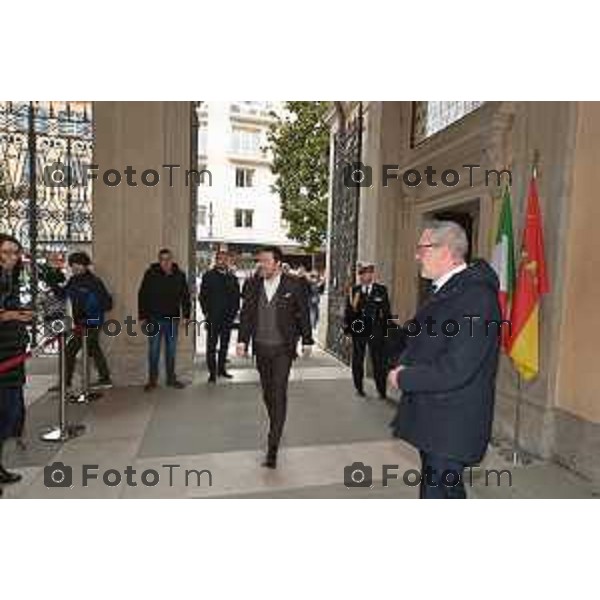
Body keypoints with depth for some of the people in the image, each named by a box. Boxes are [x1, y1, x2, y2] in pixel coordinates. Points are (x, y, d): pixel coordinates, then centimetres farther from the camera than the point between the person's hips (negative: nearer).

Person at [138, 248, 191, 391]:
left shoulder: (180, 275, 0)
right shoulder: (151, 274, -6)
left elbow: (185, 296, 5)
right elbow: (142, 296, -3)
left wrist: (186, 315, 1)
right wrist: (143, 316, -6)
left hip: (173, 319, 2)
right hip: (155, 319, -2)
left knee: (171, 350, 11)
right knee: (154, 350, 6)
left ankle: (171, 378, 23)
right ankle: (152, 380, 17)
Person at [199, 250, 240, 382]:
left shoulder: (232, 277, 8)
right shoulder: (208, 276, 1)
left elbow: (236, 296, 11)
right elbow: (203, 296, 0)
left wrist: (234, 311, 1)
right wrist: (206, 311, -7)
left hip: (228, 317, 3)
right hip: (213, 317, -3)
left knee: (224, 344, 12)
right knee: (211, 345, -1)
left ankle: (221, 368, 24)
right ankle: (212, 372, 5)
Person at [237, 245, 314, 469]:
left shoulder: (293, 286, -6)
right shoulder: (253, 285, 3)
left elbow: (303, 314, 1)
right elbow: (246, 314, 6)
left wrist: (306, 341, 5)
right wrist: (242, 340, -2)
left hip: (282, 349, -4)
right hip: (261, 347, 4)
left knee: (278, 394, -7)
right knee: (267, 393, 15)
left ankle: (272, 449, -3)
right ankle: (276, 428, 40)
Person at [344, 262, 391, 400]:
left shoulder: (381, 290, 2)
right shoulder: (354, 290, 3)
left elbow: (386, 310, 2)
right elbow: (348, 310, 2)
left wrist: (386, 327, -2)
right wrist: (347, 326, -13)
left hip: (376, 330, -1)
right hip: (358, 328, 1)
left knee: (378, 360, 2)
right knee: (357, 359, 10)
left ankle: (381, 390, 14)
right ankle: (359, 387, 25)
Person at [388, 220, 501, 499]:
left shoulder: (475, 295, -23)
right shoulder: (445, 290, 9)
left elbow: (455, 370, -28)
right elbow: (423, 344, 16)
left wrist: (403, 378, -16)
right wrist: (405, 365, -3)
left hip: (451, 425, -9)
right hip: (433, 418, 9)